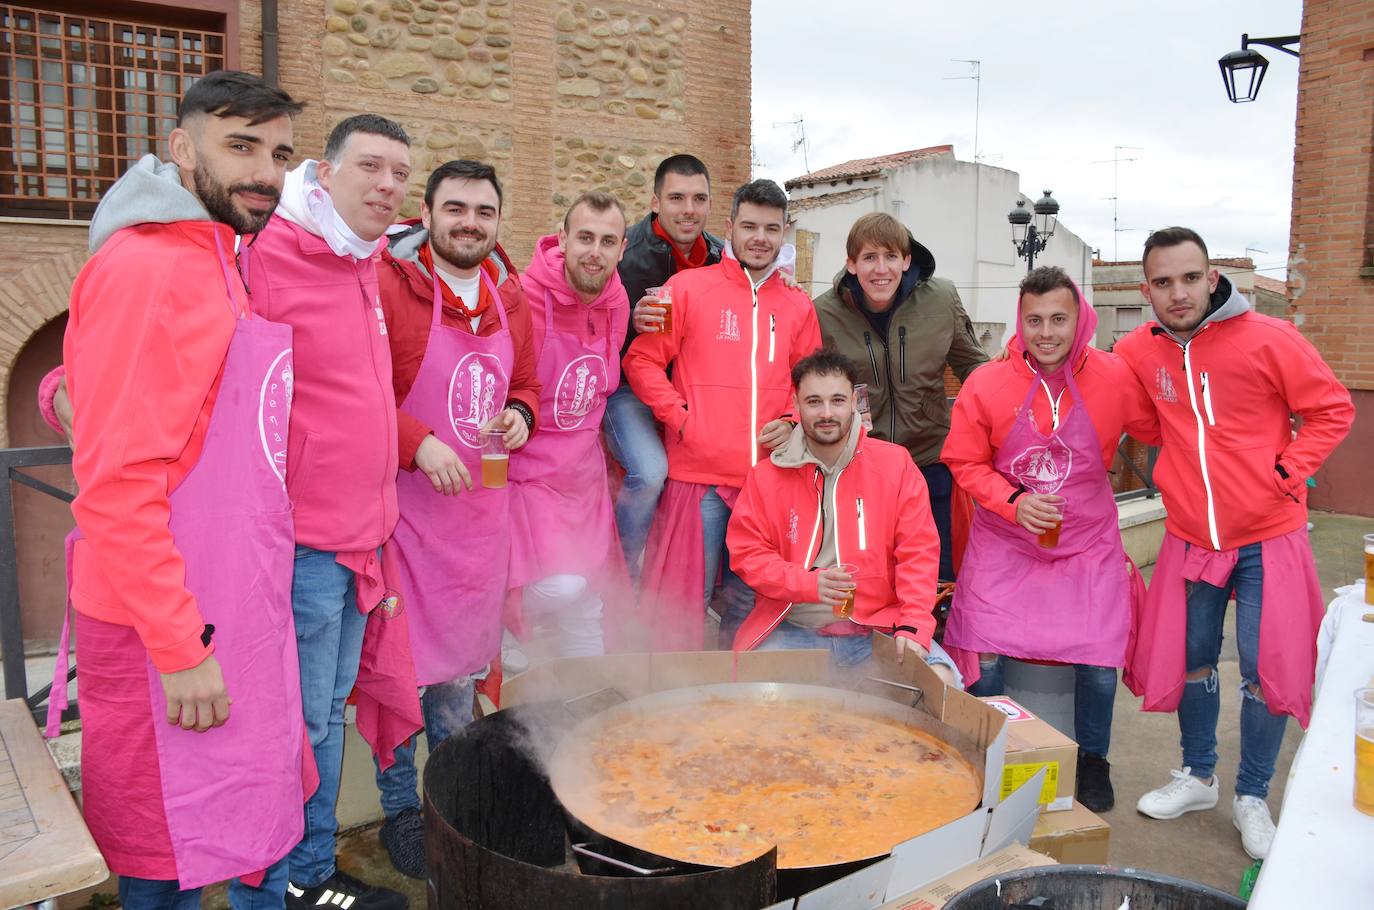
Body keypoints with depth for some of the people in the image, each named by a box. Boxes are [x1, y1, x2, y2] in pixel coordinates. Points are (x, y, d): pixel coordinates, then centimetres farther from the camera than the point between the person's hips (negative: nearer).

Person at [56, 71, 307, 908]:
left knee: (261, 815, 21)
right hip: (174, 626, -8)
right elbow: (116, 483, -21)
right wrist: (182, 648, -19)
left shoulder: (224, 267, 12)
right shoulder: (145, 268, -17)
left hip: (243, 611, 9)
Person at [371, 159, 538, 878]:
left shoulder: (510, 299, 10)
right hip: (404, 504, -5)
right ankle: (400, 808, 23)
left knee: (461, 661, 16)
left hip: (480, 506, 6)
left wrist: (519, 415, -1)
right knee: (399, 662, 3)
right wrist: (418, 443, -23)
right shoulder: (385, 286, -9)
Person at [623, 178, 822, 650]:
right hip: (698, 472, -3)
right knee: (686, 598, 1)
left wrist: (792, 422, 1)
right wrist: (680, 418, -9)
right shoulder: (688, 287, 2)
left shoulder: (798, 305, 13)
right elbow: (642, 361, 1)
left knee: (748, 598, 13)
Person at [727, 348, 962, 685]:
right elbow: (747, 554, 0)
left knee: (943, 682, -22)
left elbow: (919, 552, -1)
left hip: (877, 626, 0)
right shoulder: (765, 475, 1)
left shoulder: (895, 463, 1)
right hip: (793, 631, 0)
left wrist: (913, 626, -13)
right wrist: (809, 583, -16)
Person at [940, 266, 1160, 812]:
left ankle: (1092, 759, 26)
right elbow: (965, 463, -4)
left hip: (1088, 544, 1)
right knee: (985, 657, -7)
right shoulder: (985, 384, -10)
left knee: (1099, 658, -4)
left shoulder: (1115, 378, -8)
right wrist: (1013, 503, -16)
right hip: (1005, 542, -1)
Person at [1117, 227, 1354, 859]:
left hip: (1267, 537, -3)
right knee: (1190, 660, 14)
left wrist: (1286, 471, -13)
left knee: (1265, 671, 2)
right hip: (1189, 538, 3)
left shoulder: (1267, 339, -14)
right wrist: (1170, 471, 3)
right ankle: (1198, 778, 35)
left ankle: (1252, 799, 23)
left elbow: (1333, 410, -5)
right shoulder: (1139, 351, -4)